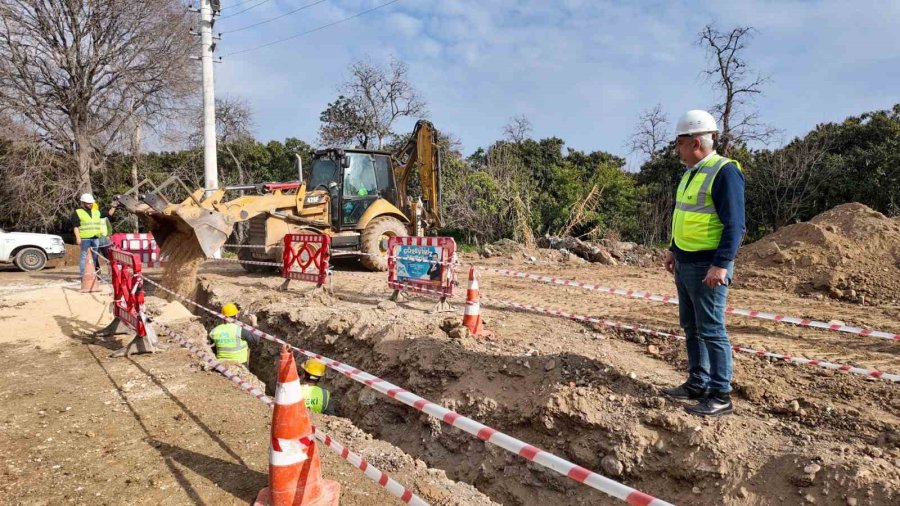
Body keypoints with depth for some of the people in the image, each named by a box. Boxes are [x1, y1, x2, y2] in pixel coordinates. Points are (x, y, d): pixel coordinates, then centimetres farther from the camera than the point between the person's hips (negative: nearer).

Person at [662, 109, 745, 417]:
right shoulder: (691, 172, 14)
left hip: (708, 267, -9)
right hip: (685, 264, 9)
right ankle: (697, 384, 27)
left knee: (711, 330, -3)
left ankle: (721, 396, 7)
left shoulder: (724, 172, -15)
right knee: (691, 327, 15)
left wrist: (721, 264, -24)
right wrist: (673, 250, 21)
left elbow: (734, 225, -19)